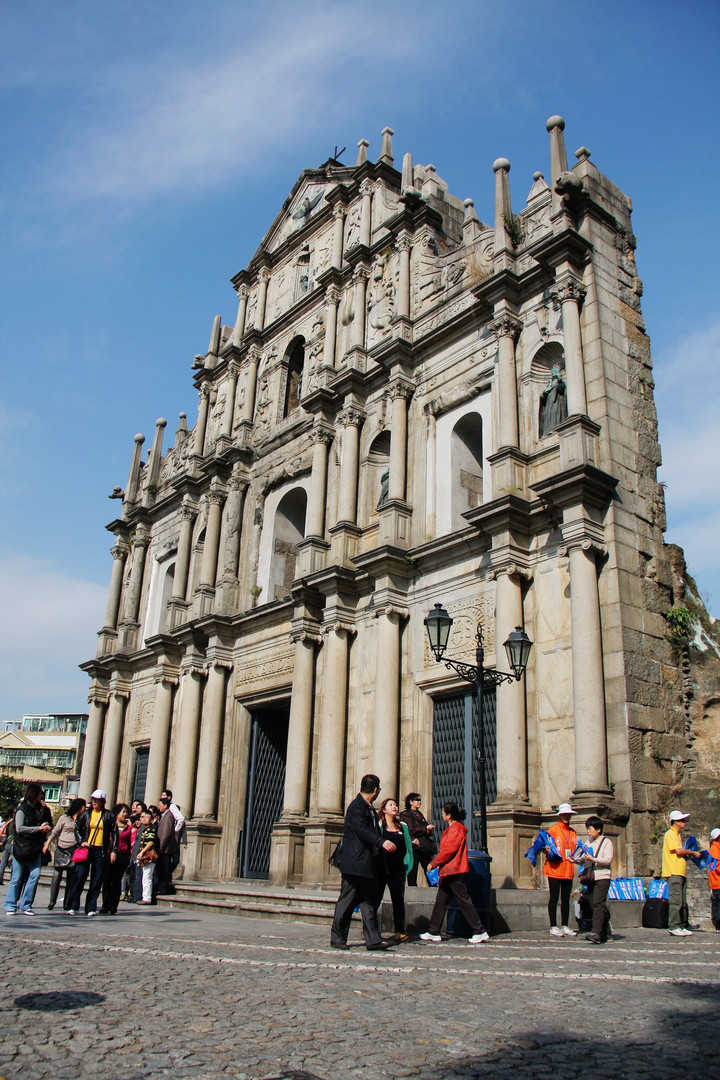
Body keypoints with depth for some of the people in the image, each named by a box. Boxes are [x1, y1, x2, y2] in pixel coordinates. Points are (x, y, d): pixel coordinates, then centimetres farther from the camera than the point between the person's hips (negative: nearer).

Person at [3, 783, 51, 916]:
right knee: (17, 878, 0)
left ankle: (25, 905, 2)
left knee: (35, 874, -6)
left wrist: (45, 827, 4)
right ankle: (10, 906, 12)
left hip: (35, 849, 6)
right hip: (21, 848, -6)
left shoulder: (39, 809, 14)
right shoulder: (22, 809, -6)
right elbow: (19, 828, -14)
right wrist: (39, 828, -15)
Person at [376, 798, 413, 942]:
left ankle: (399, 932, 3)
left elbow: (407, 848, 16)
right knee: (375, 900, 1)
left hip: (397, 870, 4)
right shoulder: (378, 825, 2)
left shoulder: (402, 827, 14)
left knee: (399, 901, -1)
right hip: (381, 869, -3)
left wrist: (407, 867, 10)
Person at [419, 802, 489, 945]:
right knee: (440, 902, 11)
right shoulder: (452, 829, 18)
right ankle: (433, 933, 16)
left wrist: (433, 863, -11)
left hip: (454, 872, -11)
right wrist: (437, 863, 14)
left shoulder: (455, 829, -14)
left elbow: (449, 850, -19)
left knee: (464, 901, -7)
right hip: (449, 872, 11)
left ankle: (480, 932, -2)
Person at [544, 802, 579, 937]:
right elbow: (546, 847, -3)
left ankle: (564, 926, 17)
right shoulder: (553, 829, -3)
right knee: (554, 898, -1)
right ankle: (553, 927, 5)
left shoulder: (573, 832, 15)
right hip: (554, 869, -5)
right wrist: (548, 851, -24)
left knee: (566, 899, 9)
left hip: (568, 870, 5)